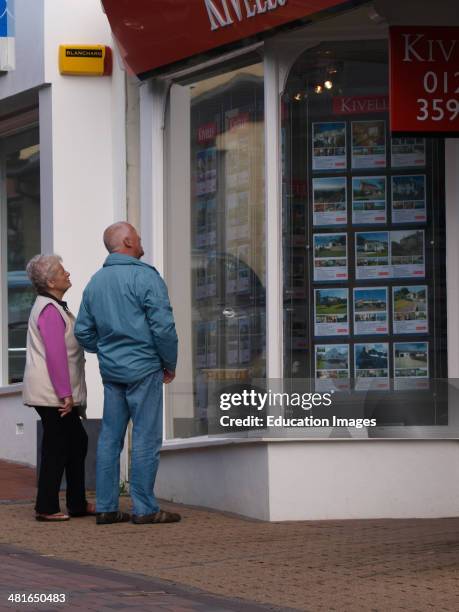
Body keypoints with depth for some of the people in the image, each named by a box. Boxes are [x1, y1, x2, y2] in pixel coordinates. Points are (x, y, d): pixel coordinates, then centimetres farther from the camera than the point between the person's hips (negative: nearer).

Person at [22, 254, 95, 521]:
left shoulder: (55, 307, 17)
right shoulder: (50, 310, -16)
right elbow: (55, 354, -22)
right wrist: (65, 394, -23)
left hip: (59, 395, 11)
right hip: (53, 395, -11)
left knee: (77, 442, 14)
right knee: (56, 448, -5)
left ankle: (77, 504, 19)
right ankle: (46, 507, 0)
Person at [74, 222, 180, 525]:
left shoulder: (95, 282, 11)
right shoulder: (145, 277, -11)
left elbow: (83, 331, 14)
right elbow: (163, 326, -15)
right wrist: (170, 364, -2)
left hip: (111, 371, 7)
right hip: (143, 369, -7)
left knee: (110, 438, 9)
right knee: (146, 438, -3)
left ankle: (106, 507, 10)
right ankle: (145, 508, -2)